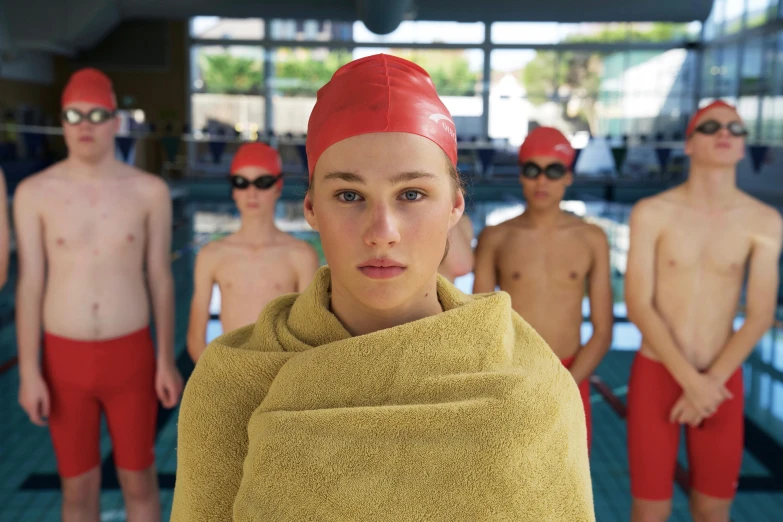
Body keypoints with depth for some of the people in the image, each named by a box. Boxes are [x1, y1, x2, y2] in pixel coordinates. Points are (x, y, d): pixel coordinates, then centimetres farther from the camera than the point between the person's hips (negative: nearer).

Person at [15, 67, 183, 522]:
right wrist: (28, 372, -4)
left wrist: (167, 361, 1)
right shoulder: (35, 193, -4)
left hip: (131, 353, 0)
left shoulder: (149, 191, -4)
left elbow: (160, 279, 1)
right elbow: (29, 285, -2)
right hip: (65, 358, 0)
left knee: (139, 479, 12)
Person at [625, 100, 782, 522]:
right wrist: (690, 380, -17)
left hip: (722, 380, 2)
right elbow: (637, 307, -12)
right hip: (656, 373, -2)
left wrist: (711, 382, -13)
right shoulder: (651, 213, -8)